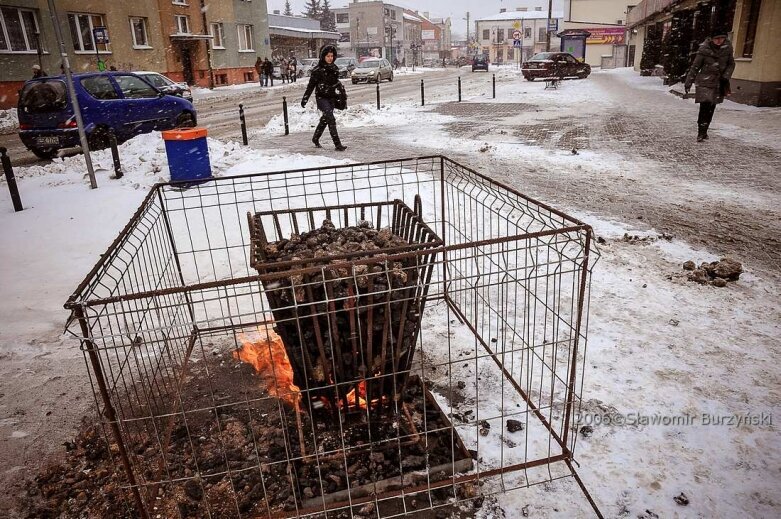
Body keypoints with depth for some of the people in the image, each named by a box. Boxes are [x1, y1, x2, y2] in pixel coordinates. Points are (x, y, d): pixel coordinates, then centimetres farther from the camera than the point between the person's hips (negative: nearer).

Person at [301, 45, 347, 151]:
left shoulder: (334, 68, 8)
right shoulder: (318, 70, -9)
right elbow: (311, 85, -5)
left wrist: (343, 92, 21)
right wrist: (304, 99, -4)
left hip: (332, 98, 6)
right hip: (321, 97, -6)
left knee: (325, 119, 17)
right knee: (331, 119, -17)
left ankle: (315, 138, 37)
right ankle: (337, 144, -20)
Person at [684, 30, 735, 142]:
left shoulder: (727, 48, 0)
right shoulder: (704, 49, -10)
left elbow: (731, 64, 11)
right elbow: (695, 67, -4)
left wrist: (725, 77, -4)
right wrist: (688, 82, -4)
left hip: (719, 83, 4)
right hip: (705, 81, -4)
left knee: (711, 108, 6)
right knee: (705, 106, -15)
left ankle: (704, 131, 16)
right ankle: (701, 133, -11)